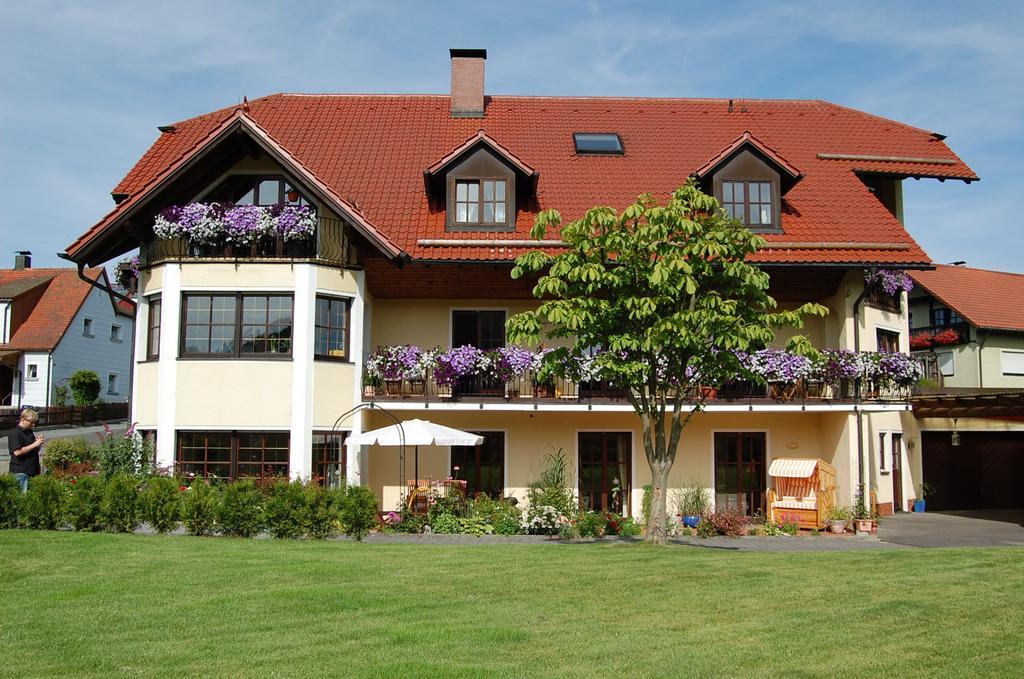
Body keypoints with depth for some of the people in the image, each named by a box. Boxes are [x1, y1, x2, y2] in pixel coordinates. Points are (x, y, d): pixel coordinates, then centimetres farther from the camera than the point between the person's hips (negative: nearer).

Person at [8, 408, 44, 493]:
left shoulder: (29, 432, 16)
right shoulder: (15, 433, -10)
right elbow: (17, 452, -22)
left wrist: (39, 443, 3)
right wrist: (35, 444, -19)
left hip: (32, 471, 8)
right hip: (21, 472, -8)